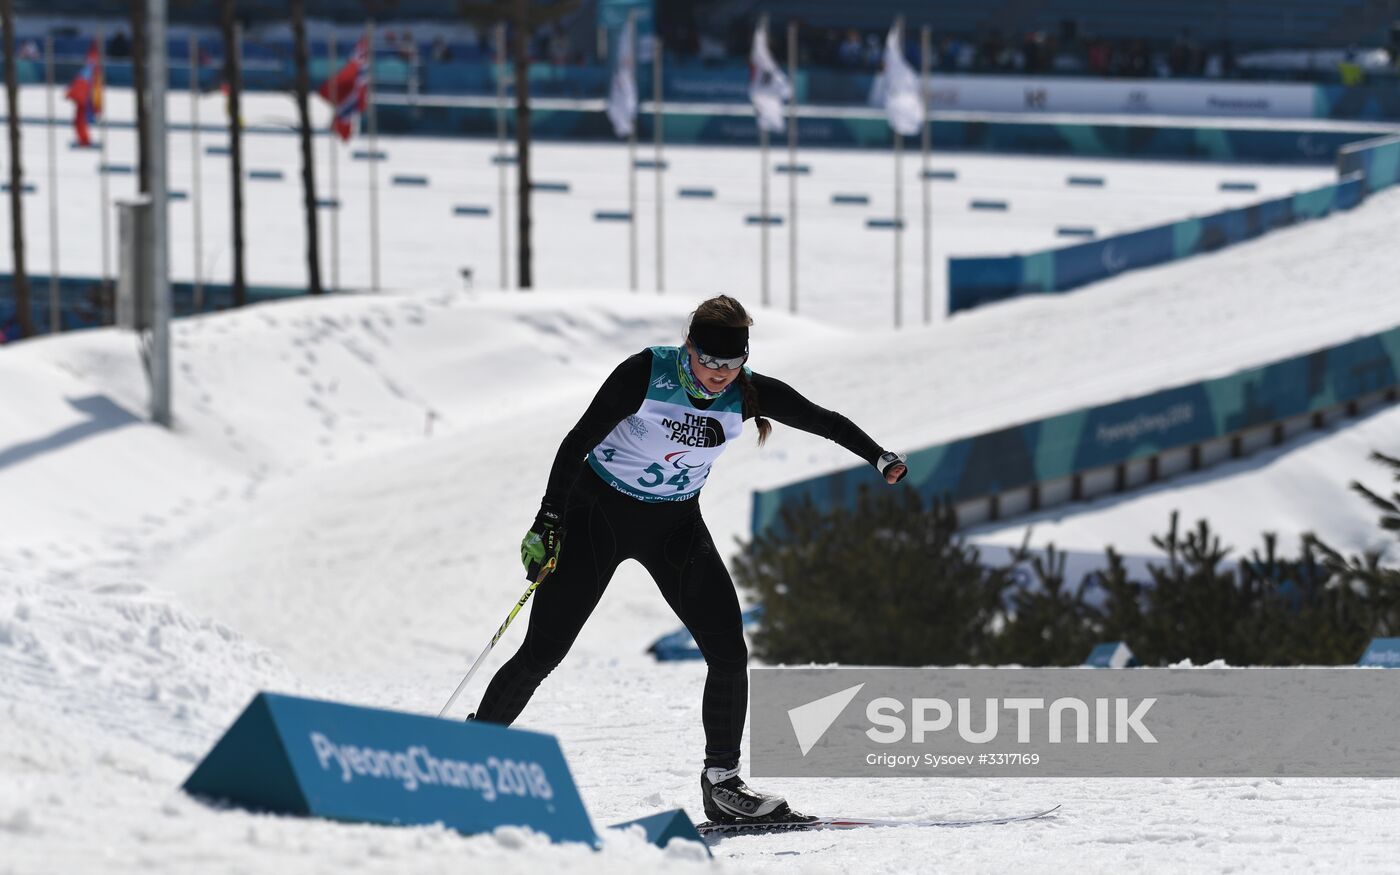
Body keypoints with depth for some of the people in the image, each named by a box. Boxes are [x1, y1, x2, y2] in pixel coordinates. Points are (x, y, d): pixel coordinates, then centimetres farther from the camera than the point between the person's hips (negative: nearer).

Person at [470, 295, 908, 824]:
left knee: (728, 651, -9)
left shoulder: (749, 393, -13)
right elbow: (578, 441, -20)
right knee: (543, 652, -6)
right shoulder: (645, 374, -24)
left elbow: (823, 421, -2)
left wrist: (879, 458, -14)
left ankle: (722, 783, 1)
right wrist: (548, 521, -24)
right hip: (598, 514, -4)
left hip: (676, 523, 4)